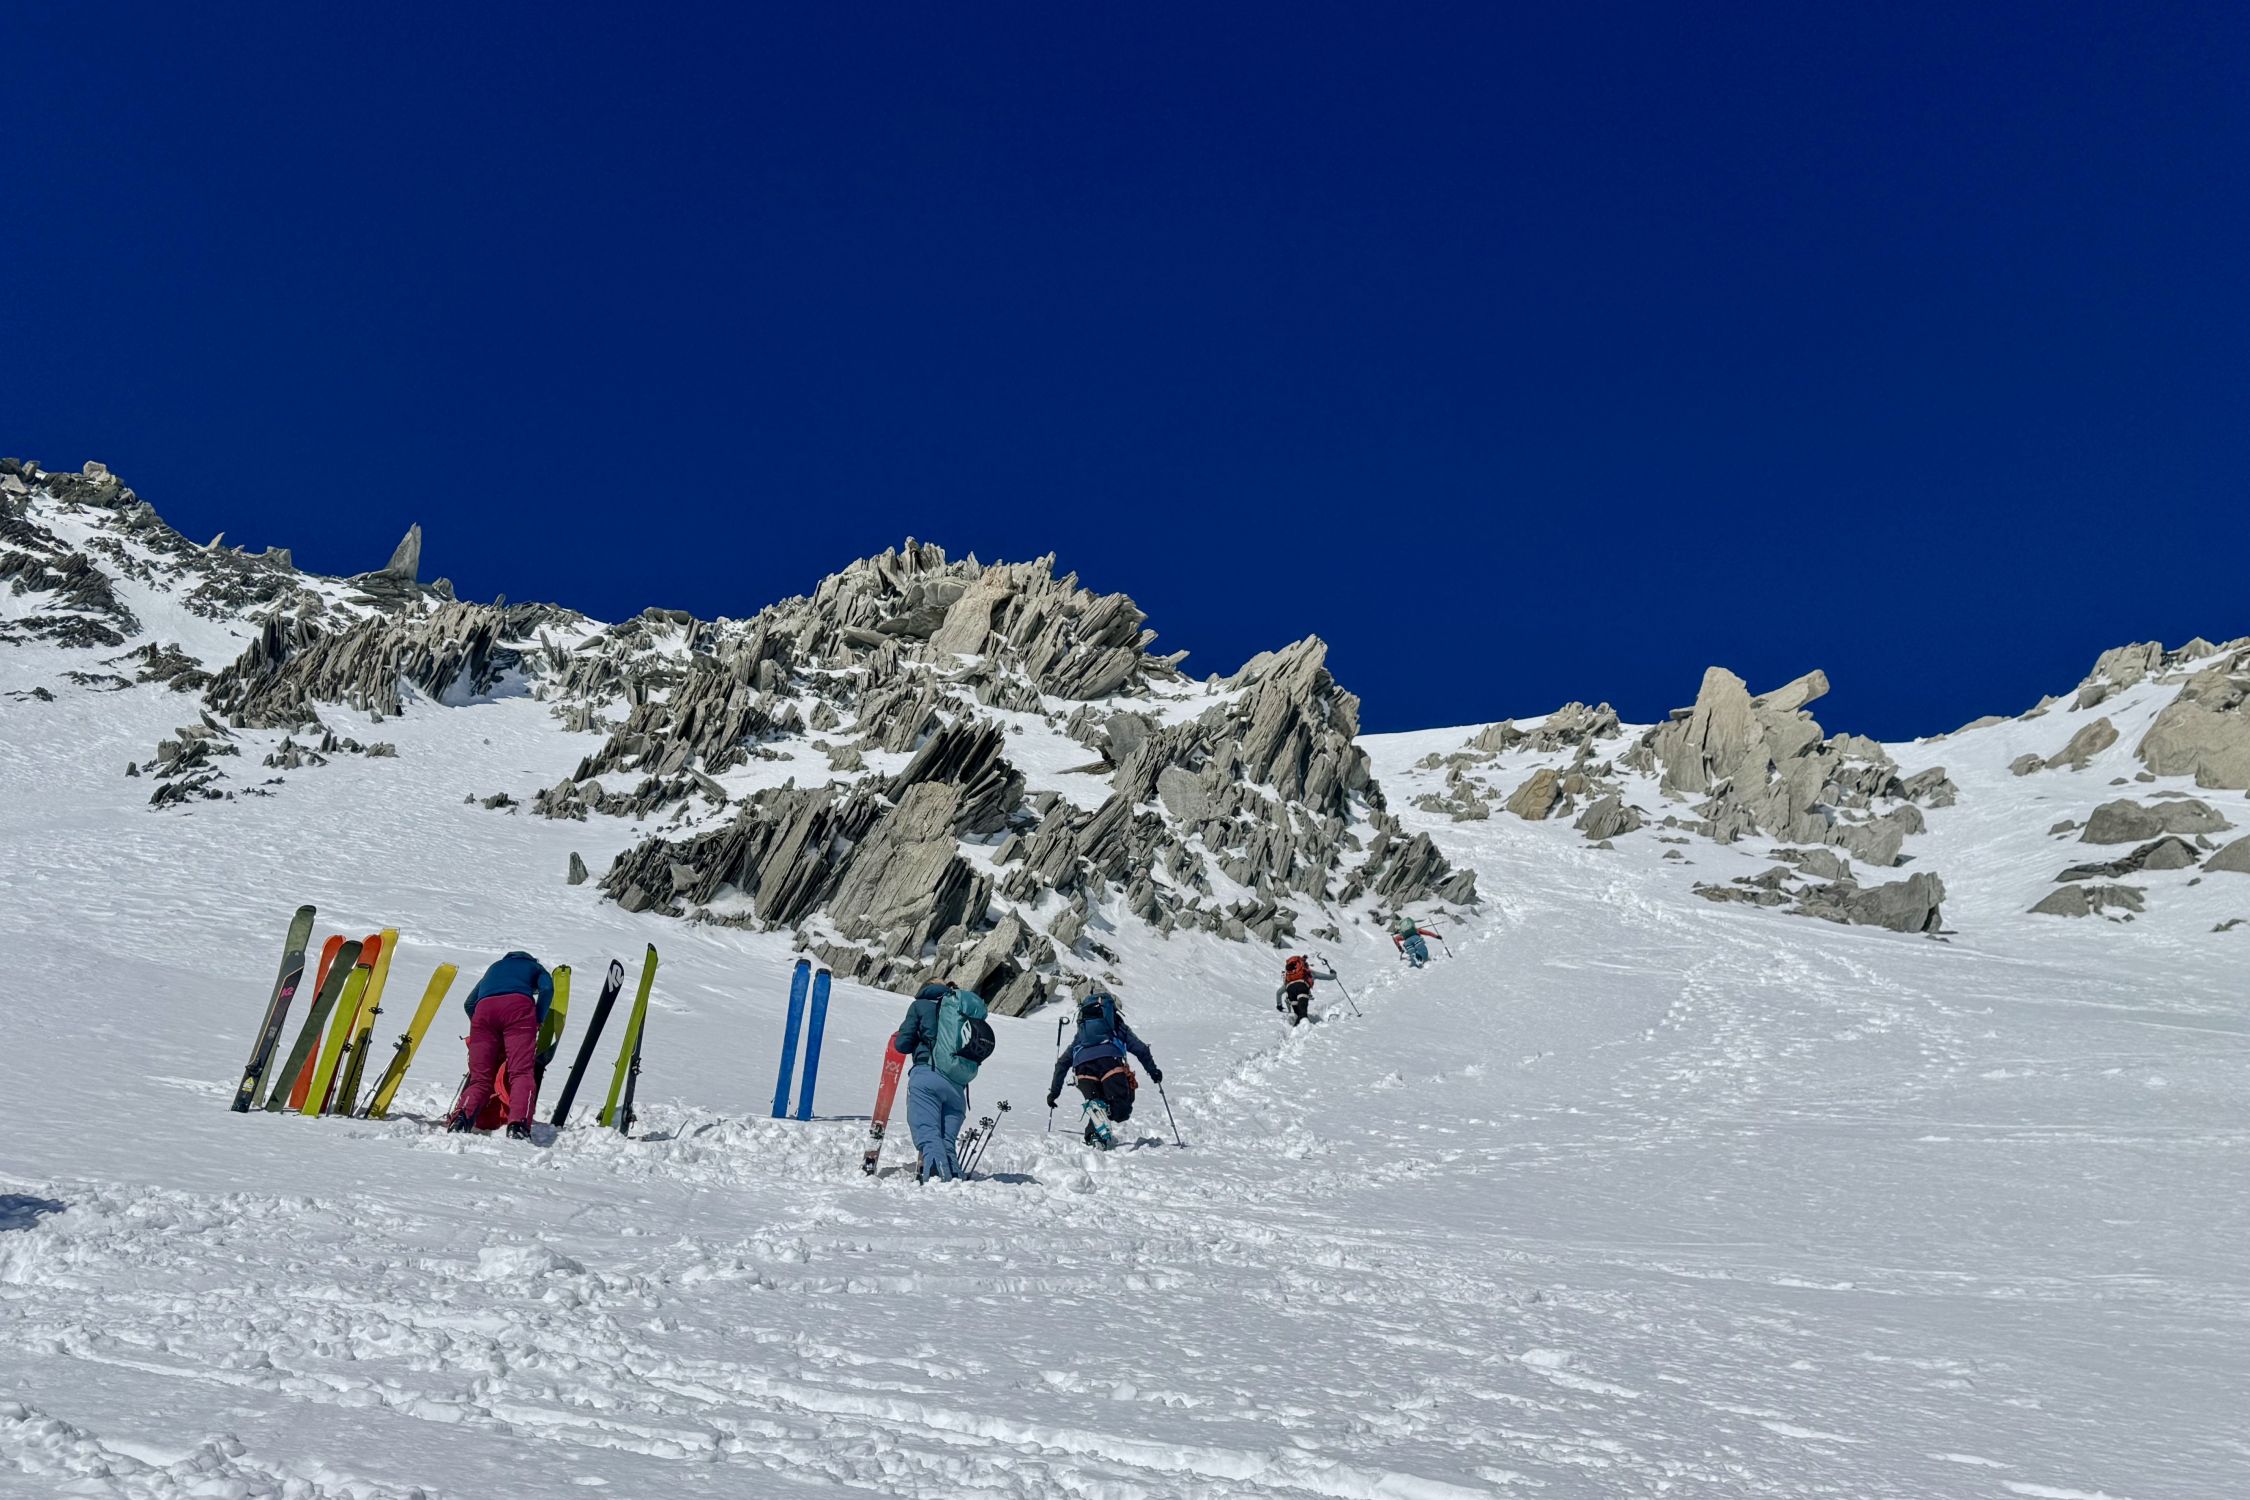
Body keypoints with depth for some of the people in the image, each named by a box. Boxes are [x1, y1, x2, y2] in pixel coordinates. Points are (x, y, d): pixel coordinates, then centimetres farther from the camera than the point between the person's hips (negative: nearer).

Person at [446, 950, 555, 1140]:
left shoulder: (494, 967, 43)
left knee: (480, 1078, 3)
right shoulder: (536, 967, 33)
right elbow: (547, 989, 9)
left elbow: (469, 1004, 35)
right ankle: (518, 1123, -35)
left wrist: (482, 1030, 41)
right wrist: (538, 1021, 13)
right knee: (522, 1072, -13)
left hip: (484, 1008, 3)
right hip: (519, 1004, -3)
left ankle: (462, 1115, -24)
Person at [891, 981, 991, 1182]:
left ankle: (935, 1173, -36)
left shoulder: (921, 1005, 12)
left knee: (928, 1135, -12)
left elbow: (902, 1044, 7)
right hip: (958, 1085, 5)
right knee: (947, 1141, 7)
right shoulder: (969, 1010, 25)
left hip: (927, 1076, -5)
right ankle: (954, 1179, -13)